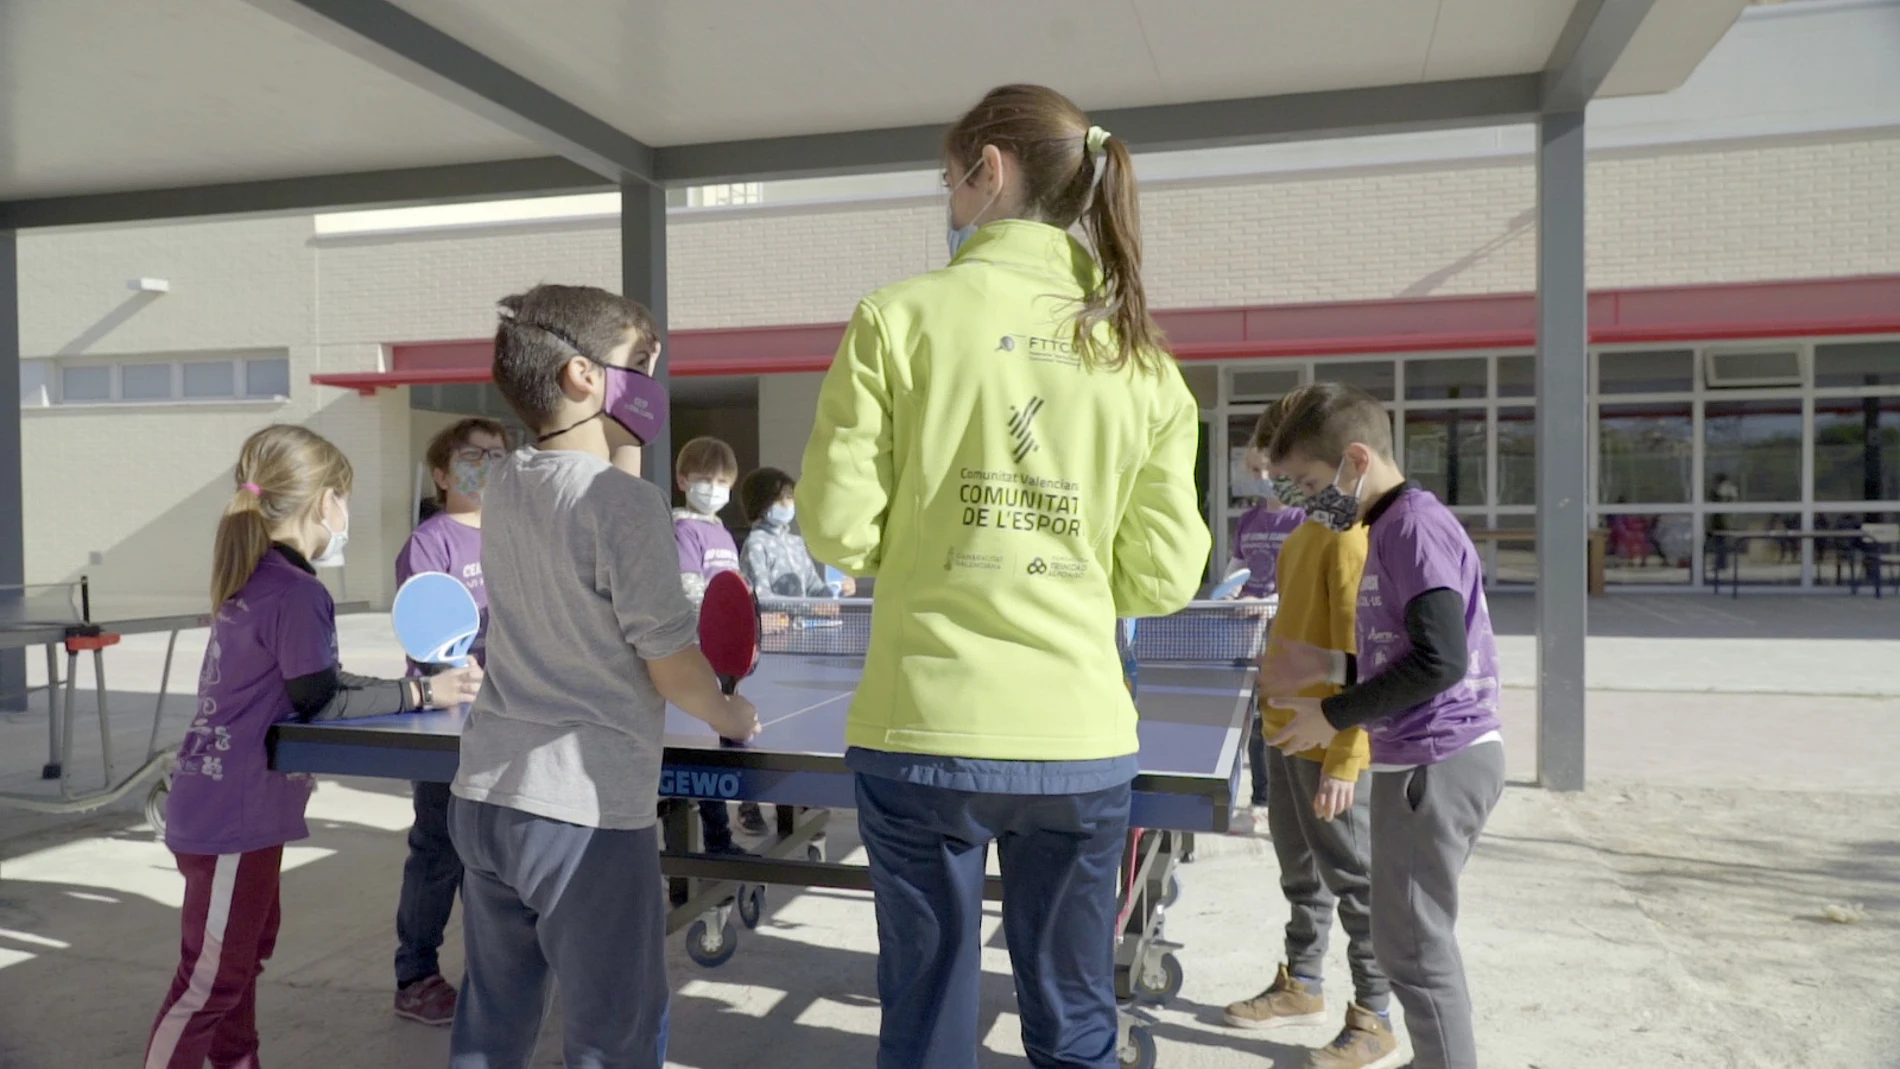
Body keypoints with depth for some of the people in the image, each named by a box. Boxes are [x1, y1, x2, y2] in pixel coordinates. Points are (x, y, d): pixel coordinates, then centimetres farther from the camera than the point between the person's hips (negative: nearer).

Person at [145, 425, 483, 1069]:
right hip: (232, 816, -10)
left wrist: (403, 688, 7)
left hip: (232, 808, 10)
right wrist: (420, 694, -16)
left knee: (246, 946, 23)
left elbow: (311, 681, 12)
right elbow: (318, 703, -20)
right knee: (213, 978, 2)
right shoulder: (296, 593, -22)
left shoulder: (257, 580, 8)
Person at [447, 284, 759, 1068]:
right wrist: (727, 715, 5)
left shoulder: (503, 488, 7)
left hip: (484, 797, 8)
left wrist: (626, 443, 16)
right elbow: (671, 664, -14)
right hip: (585, 812, -8)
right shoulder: (626, 503, -16)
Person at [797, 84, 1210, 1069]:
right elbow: (1164, 577, 3)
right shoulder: (1141, 357, 4)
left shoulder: (898, 316, -4)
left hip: (925, 731, -2)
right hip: (1083, 738, 3)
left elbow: (838, 529, -5)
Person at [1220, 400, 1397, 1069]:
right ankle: (1301, 986, 34)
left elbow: (1360, 660, -21)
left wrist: (1344, 761, -21)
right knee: (1302, 870, 19)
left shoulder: (1351, 535, -18)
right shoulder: (1307, 530, 11)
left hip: (1328, 744, -9)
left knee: (1353, 877, 3)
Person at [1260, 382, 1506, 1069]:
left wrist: (1334, 716, -17)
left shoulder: (1413, 524, -16)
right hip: (1426, 759, 10)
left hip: (1436, 762, -10)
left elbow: (1441, 659, -25)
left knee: (1410, 944, -1)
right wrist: (1331, 667, 10)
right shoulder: (1391, 526, 14)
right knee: (1417, 935, 20)